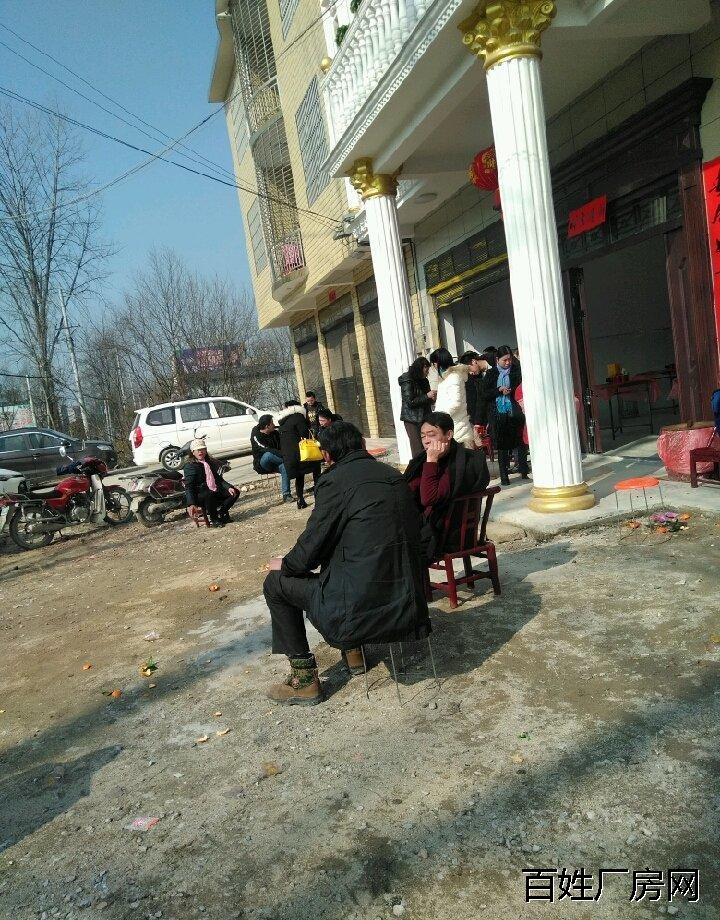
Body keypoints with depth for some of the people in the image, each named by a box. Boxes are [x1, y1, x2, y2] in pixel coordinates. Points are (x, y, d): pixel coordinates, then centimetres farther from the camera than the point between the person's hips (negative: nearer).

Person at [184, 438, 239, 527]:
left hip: (215, 491, 7)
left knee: (234, 492, -7)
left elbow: (219, 479, 17)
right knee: (209, 495, -39)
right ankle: (214, 520, -18)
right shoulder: (190, 466, -6)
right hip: (199, 495, -7)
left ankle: (221, 513, 3)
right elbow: (189, 487, -17)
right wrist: (191, 504, -32)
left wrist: (228, 487, -4)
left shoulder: (211, 462, 17)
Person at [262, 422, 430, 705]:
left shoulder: (336, 480, -11)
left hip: (363, 607, -7)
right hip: (409, 602, 8)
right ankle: (352, 650, 37)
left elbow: (311, 547, -10)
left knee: (276, 583, 12)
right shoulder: (393, 475, 9)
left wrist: (285, 564, 15)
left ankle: (304, 679, 16)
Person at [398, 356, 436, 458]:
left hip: (424, 418, 7)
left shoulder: (424, 381, 14)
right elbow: (409, 402, -14)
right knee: (418, 449, -11)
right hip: (412, 420, -7)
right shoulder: (407, 381, -8)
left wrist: (432, 398, 2)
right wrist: (427, 396, -14)